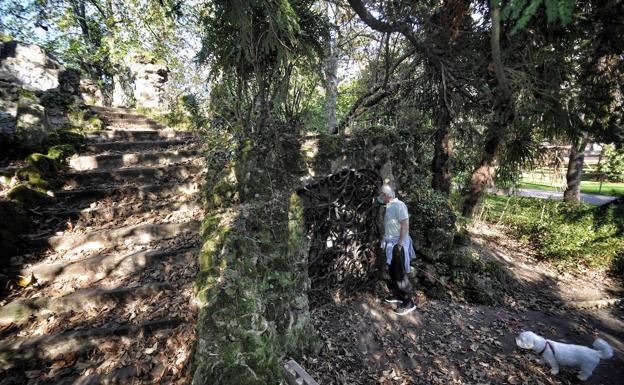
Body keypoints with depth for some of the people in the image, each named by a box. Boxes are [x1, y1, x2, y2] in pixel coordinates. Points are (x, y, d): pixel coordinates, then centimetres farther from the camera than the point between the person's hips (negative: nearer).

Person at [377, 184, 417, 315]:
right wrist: (387, 243, 15)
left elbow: (405, 225, -22)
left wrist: (400, 245, -23)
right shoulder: (390, 206, 12)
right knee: (393, 272, 17)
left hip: (397, 245, -9)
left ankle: (408, 303, 7)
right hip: (391, 245, 9)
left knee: (400, 274, -3)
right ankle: (398, 296, 31)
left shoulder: (399, 205, -16)